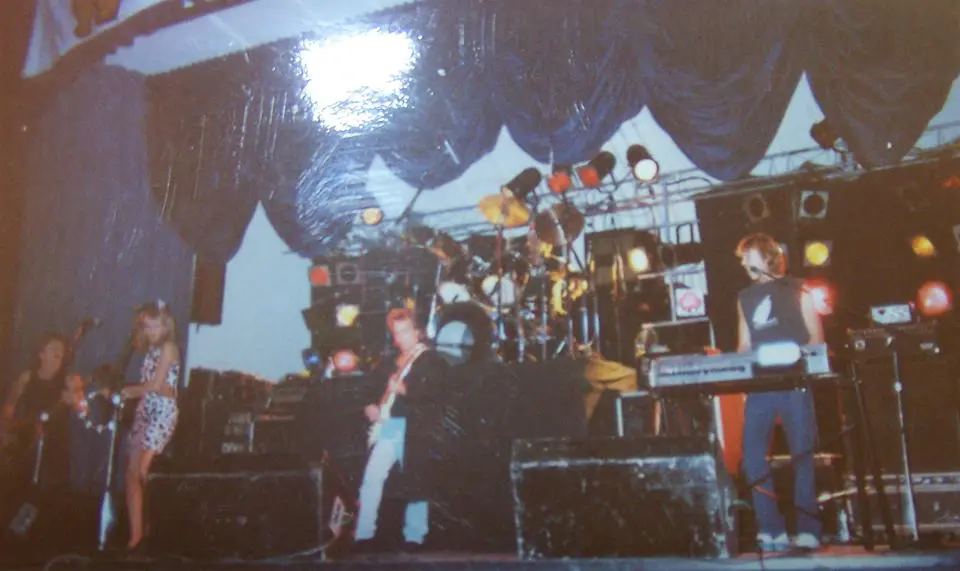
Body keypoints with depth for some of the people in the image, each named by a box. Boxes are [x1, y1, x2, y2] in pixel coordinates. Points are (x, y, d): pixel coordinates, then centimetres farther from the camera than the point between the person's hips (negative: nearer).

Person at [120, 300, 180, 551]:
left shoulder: (168, 347, -6)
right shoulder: (151, 350, 17)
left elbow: (156, 385, -10)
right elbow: (147, 386, 15)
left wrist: (130, 390, 4)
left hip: (163, 410, -8)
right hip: (145, 409, 8)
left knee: (142, 469, -14)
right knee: (132, 471, 2)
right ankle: (136, 533, 5)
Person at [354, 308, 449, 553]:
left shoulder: (434, 360, 2)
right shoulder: (392, 361, 22)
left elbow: (436, 396, -11)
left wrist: (404, 389, -19)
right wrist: (371, 407, 4)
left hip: (415, 431, -5)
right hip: (388, 427, 5)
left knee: (416, 485, -1)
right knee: (371, 479, -3)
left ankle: (413, 540, 10)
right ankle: (364, 536, 3)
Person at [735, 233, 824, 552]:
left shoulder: (796, 290, 6)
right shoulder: (745, 298, 19)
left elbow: (817, 339, 0)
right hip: (760, 386, 4)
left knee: (803, 455, -2)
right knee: (752, 456, -5)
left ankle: (807, 531, 3)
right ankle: (771, 530, 1)